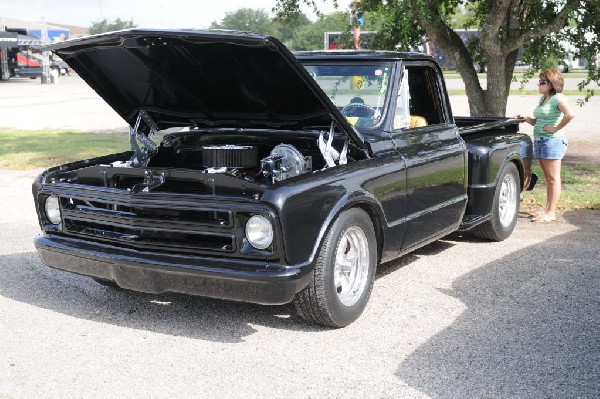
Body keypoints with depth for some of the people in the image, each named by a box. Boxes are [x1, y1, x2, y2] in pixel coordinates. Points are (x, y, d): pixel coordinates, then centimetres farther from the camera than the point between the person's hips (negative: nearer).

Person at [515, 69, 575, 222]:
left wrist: (556, 128, -19)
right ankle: (547, 210, 19)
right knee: (548, 178, 13)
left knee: (553, 178, -5)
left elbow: (570, 115, -27)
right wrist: (526, 118, 6)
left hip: (553, 140, -9)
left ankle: (551, 213, -2)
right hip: (539, 140, 9)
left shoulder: (558, 98, -11)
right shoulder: (542, 99, 17)